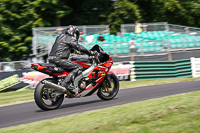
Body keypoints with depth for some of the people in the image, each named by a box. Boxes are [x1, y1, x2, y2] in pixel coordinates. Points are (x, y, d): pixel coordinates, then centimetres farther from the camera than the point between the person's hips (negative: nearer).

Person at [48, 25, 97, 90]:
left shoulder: (60, 36, 24)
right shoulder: (70, 39, -2)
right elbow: (79, 47, -11)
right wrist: (90, 53, -5)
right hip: (59, 59, -9)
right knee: (78, 68, -12)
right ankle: (66, 83, -24)